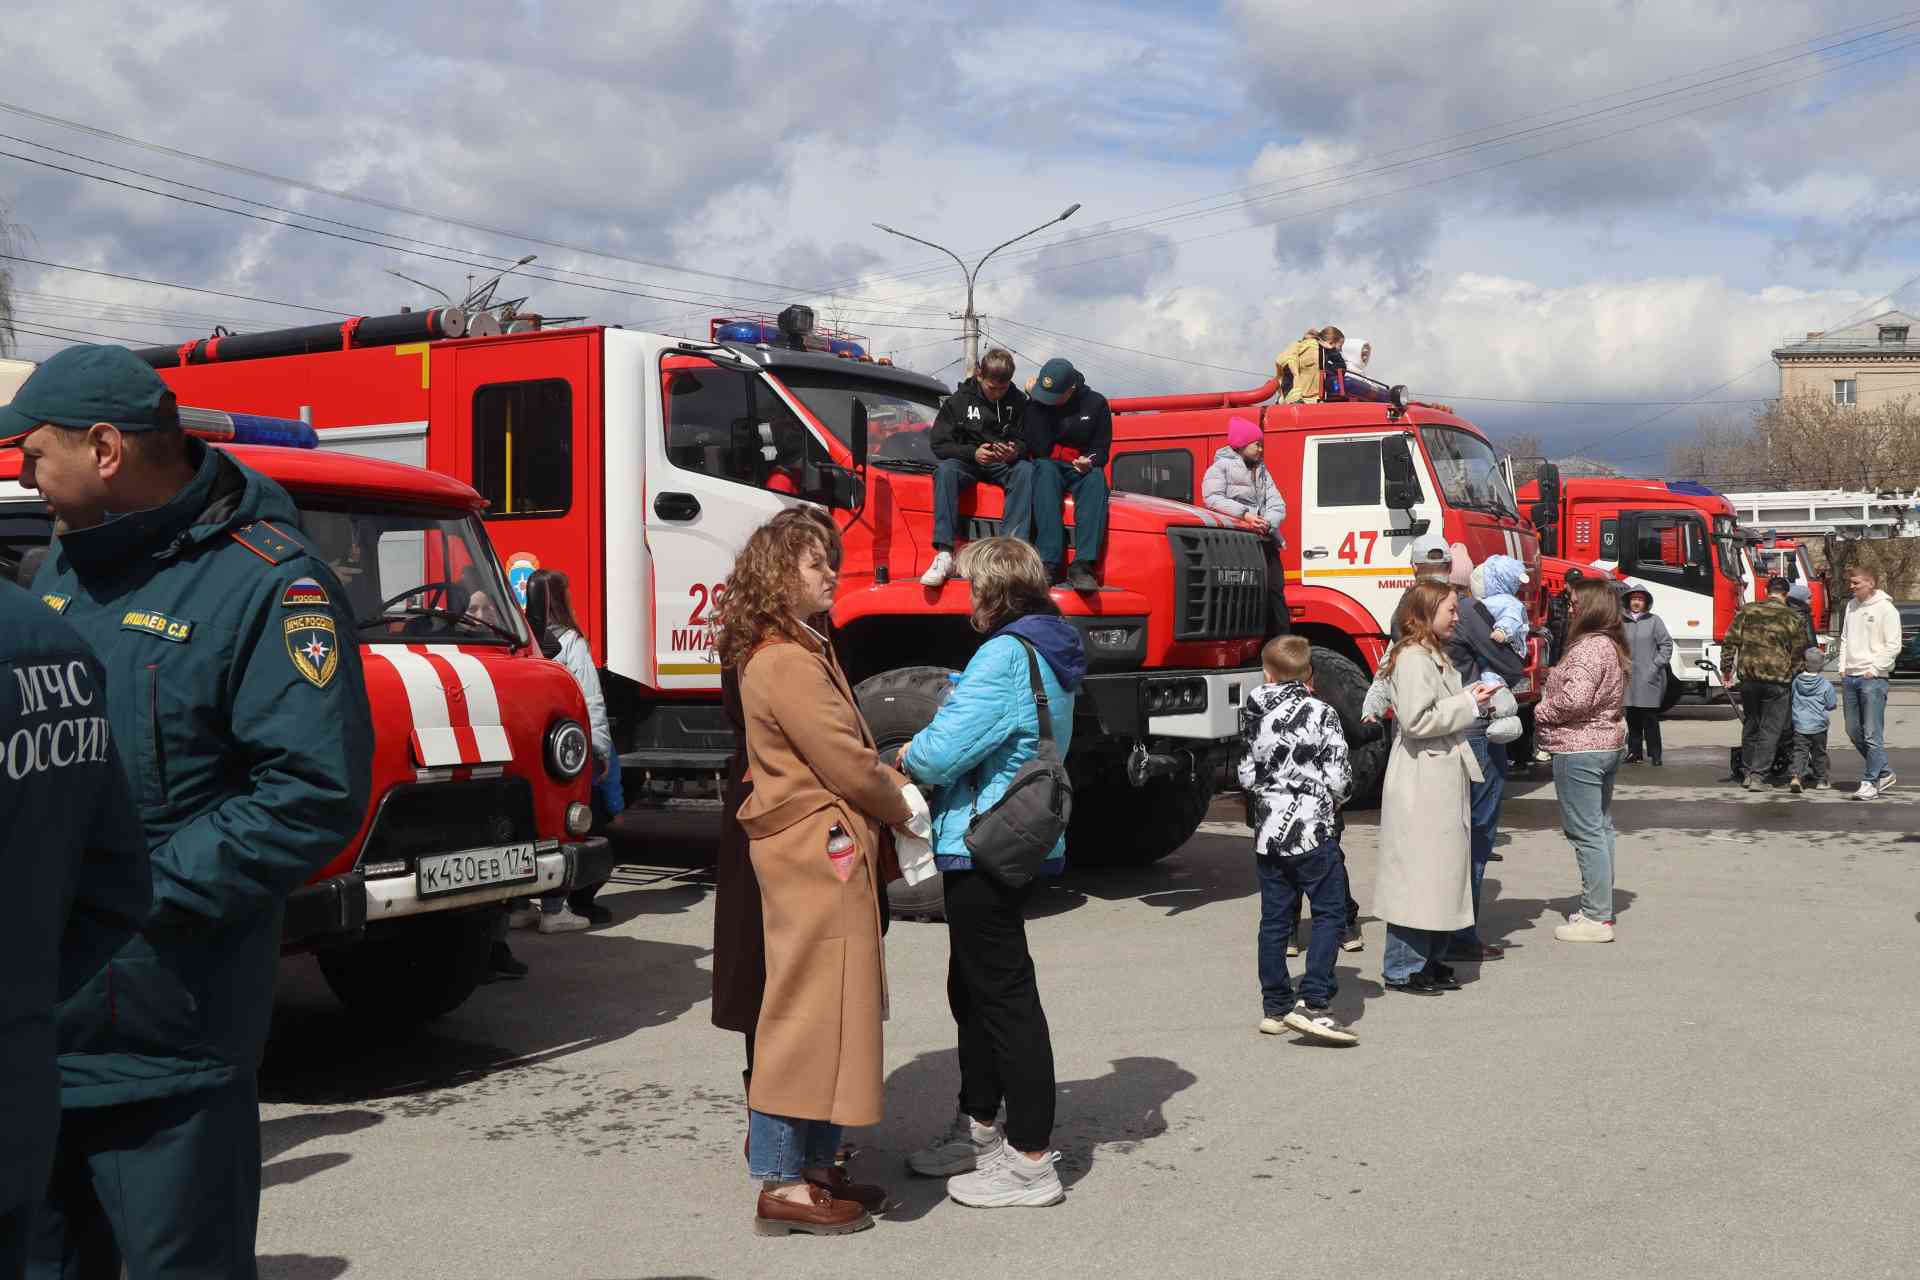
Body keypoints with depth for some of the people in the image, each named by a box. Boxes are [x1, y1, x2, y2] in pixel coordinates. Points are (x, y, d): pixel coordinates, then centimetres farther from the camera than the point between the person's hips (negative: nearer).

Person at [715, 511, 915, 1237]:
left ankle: (812, 1165, 22)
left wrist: (894, 781, 3)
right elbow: (845, 762, -17)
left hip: (822, 855, 10)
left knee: (830, 1012, 14)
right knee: (812, 1010, -5)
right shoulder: (786, 663, -16)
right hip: (818, 855, -10)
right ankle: (783, 1185, 2)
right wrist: (902, 807, -3)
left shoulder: (803, 652, 18)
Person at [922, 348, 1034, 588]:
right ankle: (944, 555, -42)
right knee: (945, 469, -33)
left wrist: (1016, 451, -21)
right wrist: (973, 453, -21)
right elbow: (939, 444, -4)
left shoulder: (1018, 401, 0)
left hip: (1006, 464, 1)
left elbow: (1027, 442, 5)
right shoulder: (959, 400, -2)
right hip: (969, 462, 0)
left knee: (1026, 470, -32)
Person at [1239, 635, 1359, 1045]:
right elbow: (1340, 779, -10)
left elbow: (1247, 775, 7)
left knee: (1274, 920, 11)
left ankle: (1275, 1006, 16)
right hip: (1314, 831, -5)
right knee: (1330, 914, 1)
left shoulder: (1253, 715, 3)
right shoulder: (1322, 714, -10)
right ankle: (1313, 1003, -9)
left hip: (1268, 832, 5)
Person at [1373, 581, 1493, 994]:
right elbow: (1416, 719, -23)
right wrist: (1467, 705, -15)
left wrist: (1471, 698, 9)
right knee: (1418, 873, -6)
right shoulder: (1412, 659, -15)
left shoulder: (1435, 657, 18)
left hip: (1443, 783, 11)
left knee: (1442, 872, 14)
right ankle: (1402, 969, 0)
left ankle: (1428, 959, 21)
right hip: (1422, 786, -11)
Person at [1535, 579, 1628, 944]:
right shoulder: (1611, 646, 13)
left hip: (1579, 750, -11)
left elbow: (1575, 699, -29)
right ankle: (1600, 907, 25)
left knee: (1586, 833, -6)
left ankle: (1596, 918, -4)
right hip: (1608, 744, 11)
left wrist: (1541, 713, -11)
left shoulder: (1588, 648, -19)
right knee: (1601, 827, 16)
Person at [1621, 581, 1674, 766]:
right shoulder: (1622, 622, 9)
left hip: (1649, 679, -3)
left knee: (1650, 718, -3)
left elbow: (1666, 644, 2)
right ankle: (1634, 751, 14)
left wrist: (1657, 666, -6)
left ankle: (1654, 754, 2)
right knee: (1632, 718, 6)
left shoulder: (1654, 620, 2)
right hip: (1628, 679, 3)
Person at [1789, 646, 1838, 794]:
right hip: (1818, 726, -1)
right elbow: (1832, 704, -1)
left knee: (1800, 752, 0)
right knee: (1819, 753, 13)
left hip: (1799, 725, 1)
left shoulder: (1796, 681, 1)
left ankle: (1795, 776, -21)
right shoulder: (1826, 685, -8)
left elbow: (1791, 700, 12)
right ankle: (1821, 780, 22)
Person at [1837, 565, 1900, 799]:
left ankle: (1870, 782, 0)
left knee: (1872, 734, -6)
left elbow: (1893, 646, -10)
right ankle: (1884, 773, 23)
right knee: (1854, 732, 10)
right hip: (1850, 678, 7)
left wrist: (1874, 669, -13)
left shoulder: (1886, 609, -7)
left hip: (1873, 678, -7)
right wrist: (1843, 667, 11)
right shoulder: (1851, 606, 14)